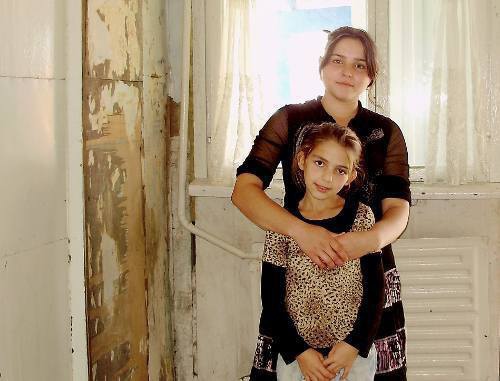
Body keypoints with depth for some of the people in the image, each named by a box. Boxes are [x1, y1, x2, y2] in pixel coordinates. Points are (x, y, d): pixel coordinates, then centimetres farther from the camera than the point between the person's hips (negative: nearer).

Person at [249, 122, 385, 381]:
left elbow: (375, 290, -2)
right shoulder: (280, 226, -4)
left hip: (354, 353, 0)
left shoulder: (361, 218, -4)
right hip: (295, 356, 0)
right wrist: (299, 351, -9)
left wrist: (355, 344, -10)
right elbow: (271, 299, -2)